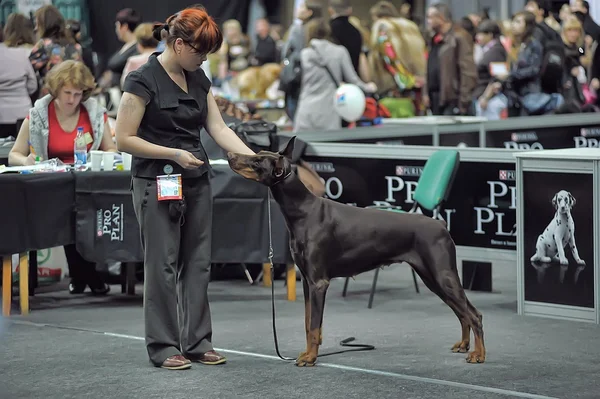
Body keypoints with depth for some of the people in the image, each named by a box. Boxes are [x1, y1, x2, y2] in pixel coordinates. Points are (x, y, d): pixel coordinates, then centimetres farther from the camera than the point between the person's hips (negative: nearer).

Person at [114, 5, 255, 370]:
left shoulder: (198, 78, 7)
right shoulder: (144, 80, -15)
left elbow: (219, 128, 6)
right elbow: (125, 139, -15)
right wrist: (174, 154, -19)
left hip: (197, 183, 7)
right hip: (157, 185, -7)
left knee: (198, 263, 9)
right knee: (163, 266, -1)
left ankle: (198, 342, 16)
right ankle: (164, 347, 7)